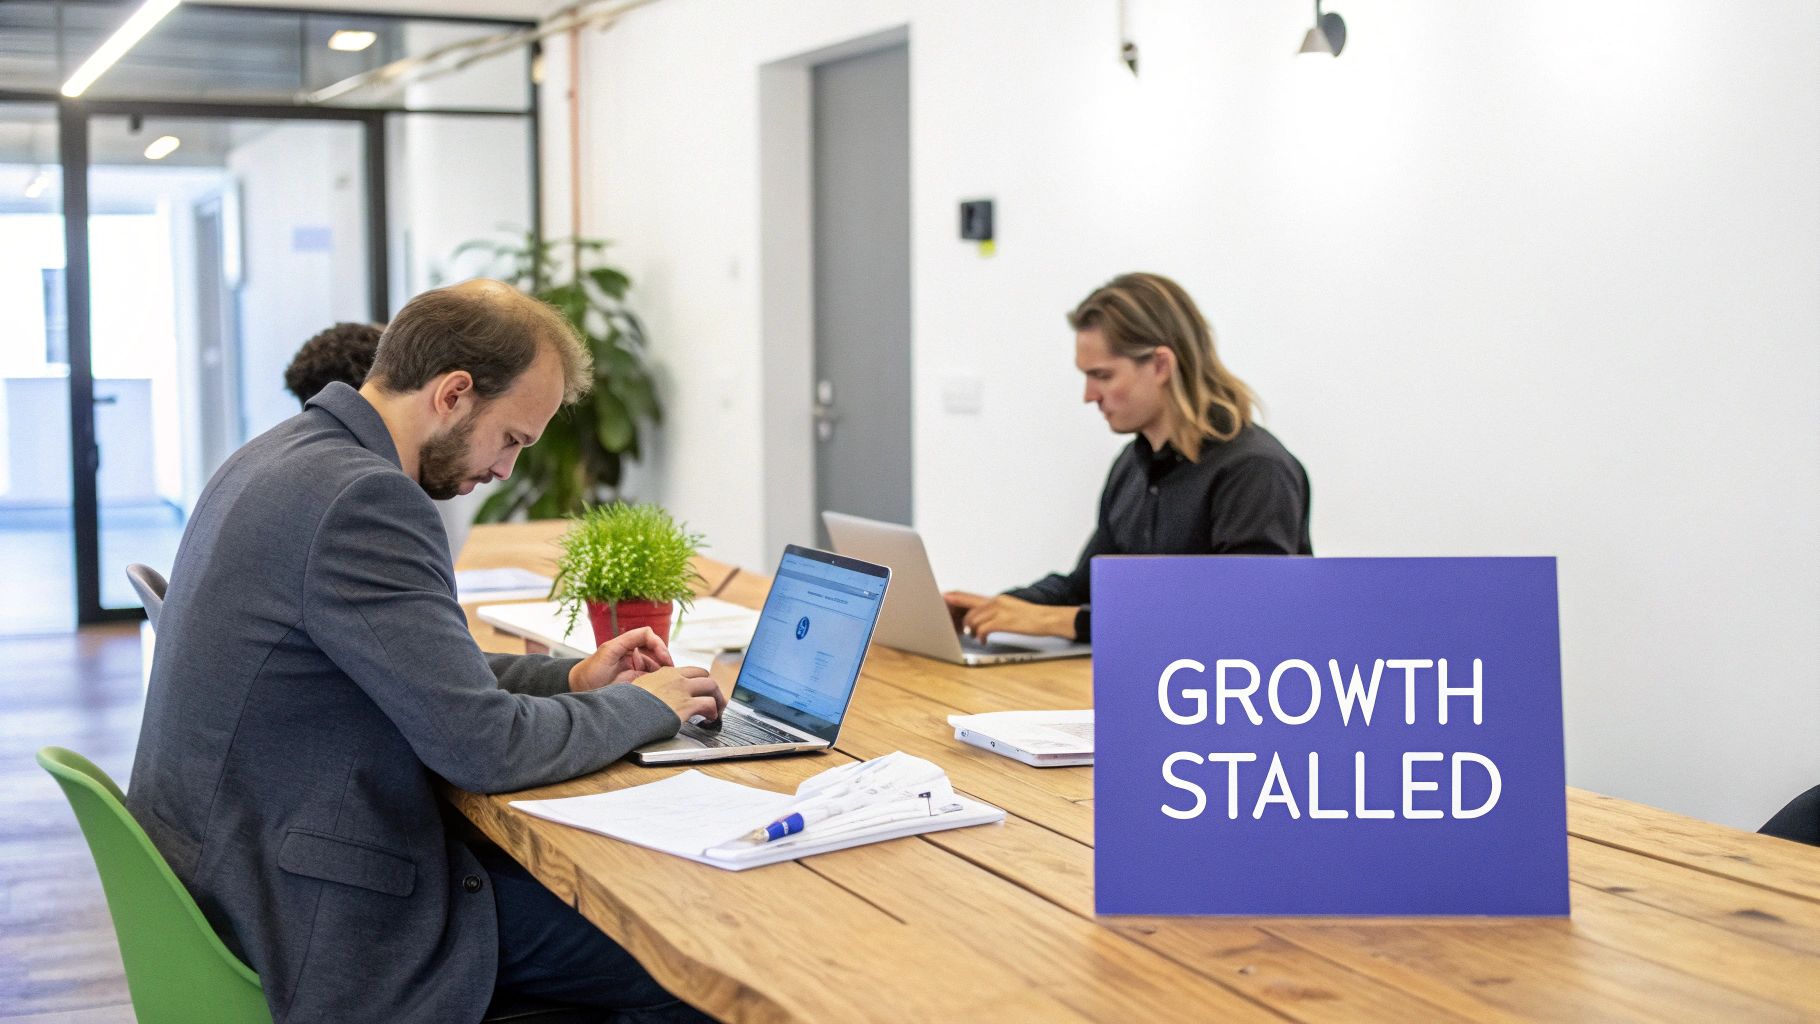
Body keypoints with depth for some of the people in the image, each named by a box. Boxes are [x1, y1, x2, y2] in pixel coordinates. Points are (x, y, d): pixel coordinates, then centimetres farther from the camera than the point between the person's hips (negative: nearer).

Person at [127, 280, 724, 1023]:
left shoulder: (280, 458, 9)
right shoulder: (361, 496, -23)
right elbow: (483, 747, -22)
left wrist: (571, 679, 13)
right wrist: (644, 705, -6)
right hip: (314, 921, -10)